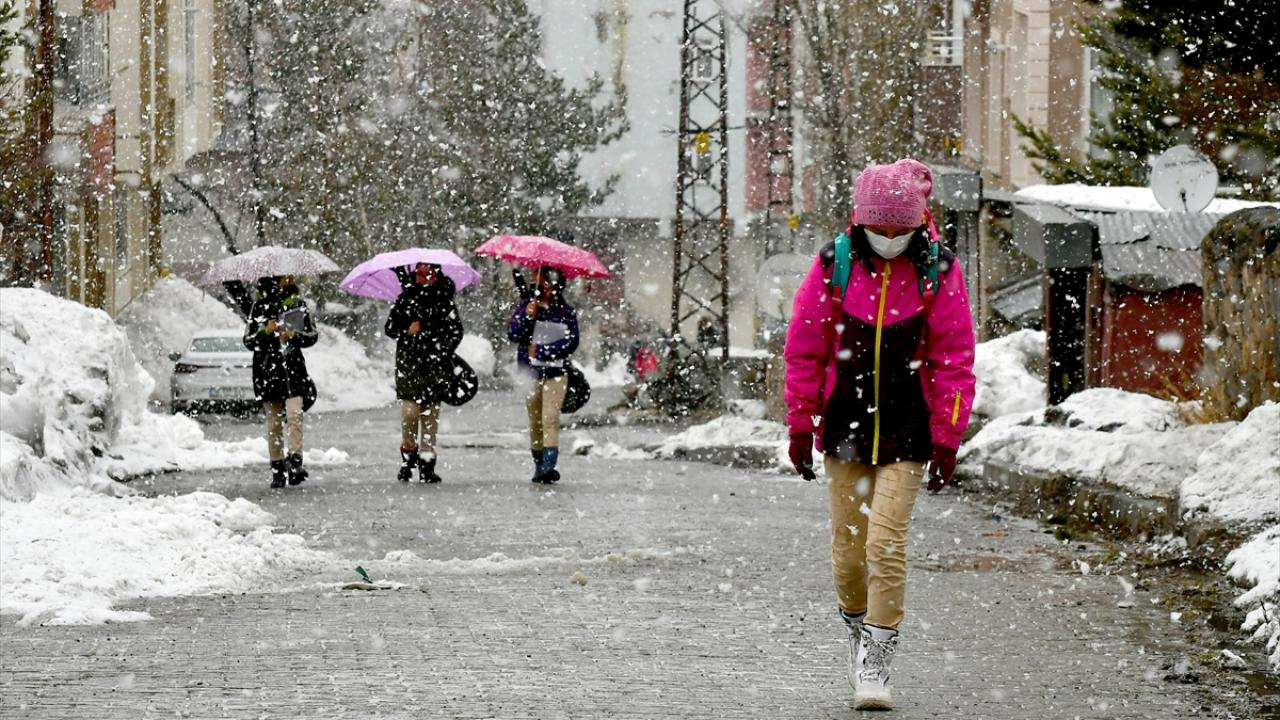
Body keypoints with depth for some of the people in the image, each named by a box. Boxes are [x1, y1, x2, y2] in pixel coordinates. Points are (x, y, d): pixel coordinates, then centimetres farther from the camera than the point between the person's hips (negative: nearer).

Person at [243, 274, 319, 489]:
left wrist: (293, 336, -9)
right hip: (267, 369, 0)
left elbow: (313, 335, 9)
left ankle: (295, 461, -24)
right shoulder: (259, 307, 7)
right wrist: (266, 331, -12)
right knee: (273, 422, 2)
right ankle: (277, 469, 6)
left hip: (292, 367, 0)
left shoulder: (297, 304, 9)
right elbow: (248, 340, 6)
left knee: (294, 415, -18)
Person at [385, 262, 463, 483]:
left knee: (430, 414, 0)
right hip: (409, 363, 0)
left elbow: (455, 332, 4)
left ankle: (427, 463, 7)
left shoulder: (445, 301, 5)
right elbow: (390, 327, 9)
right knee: (410, 411, -12)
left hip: (435, 365, 0)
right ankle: (408, 455, 8)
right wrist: (407, 330, -10)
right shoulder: (406, 299, 8)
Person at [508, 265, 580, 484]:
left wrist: (541, 351, -11)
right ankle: (538, 465, 15)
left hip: (555, 372, -2)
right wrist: (527, 316, -18)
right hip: (529, 370, 2)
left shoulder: (566, 311, 3)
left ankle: (549, 465, -25)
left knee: (550, 417, -15)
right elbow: (513, 334, -1)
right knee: (534, 420, 7)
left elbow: (571, 342, -5)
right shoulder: (526, 305, 6)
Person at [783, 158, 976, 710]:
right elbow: (804, 349, 5)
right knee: (848, 548, 6)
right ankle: (856, 628, 33)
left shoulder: (937, 272, -4)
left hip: (907, 435, -2)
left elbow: (954, 360, 0)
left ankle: (875, 665, -7)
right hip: (845, 430, 2)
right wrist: (800, 425, 5)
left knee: (886, 544, -12)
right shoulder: (834, 267, -2)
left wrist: (947, 437, -3)